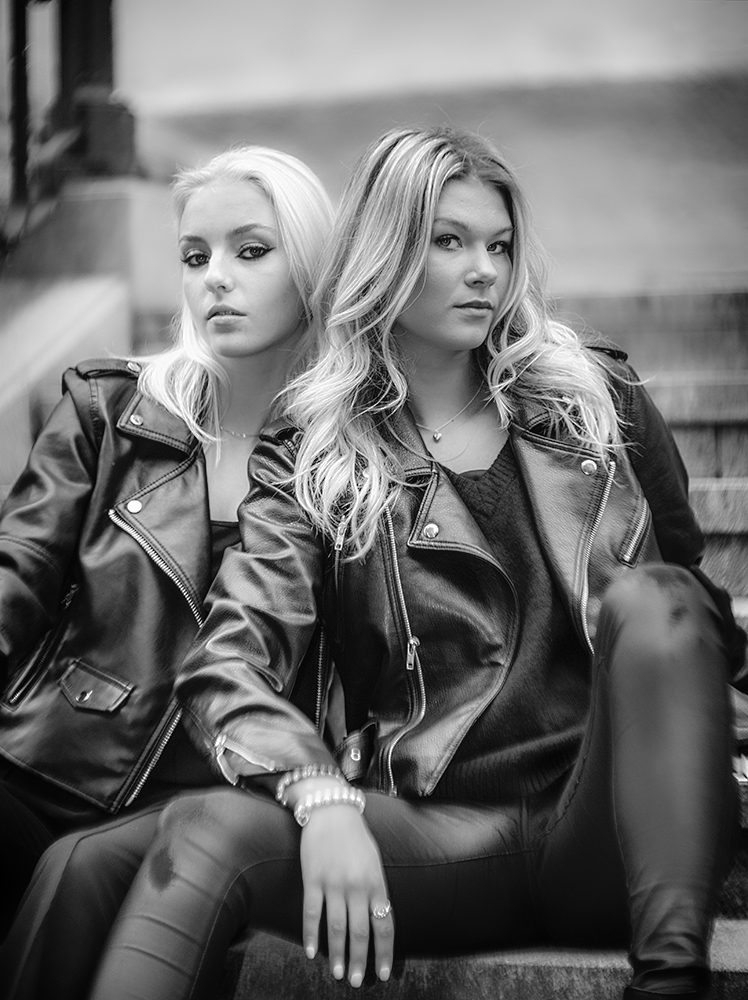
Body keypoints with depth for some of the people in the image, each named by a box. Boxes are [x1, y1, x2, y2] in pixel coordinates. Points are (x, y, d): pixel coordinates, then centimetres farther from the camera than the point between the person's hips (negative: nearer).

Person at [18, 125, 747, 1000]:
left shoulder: (597, 401, 13)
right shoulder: (310, 457, 7)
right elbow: (226, 665, -6)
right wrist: (322, 800, -26)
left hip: (610, 828, 1)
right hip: (436, 835, -1)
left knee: (650, 597, -26)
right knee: (201, 832, -28)